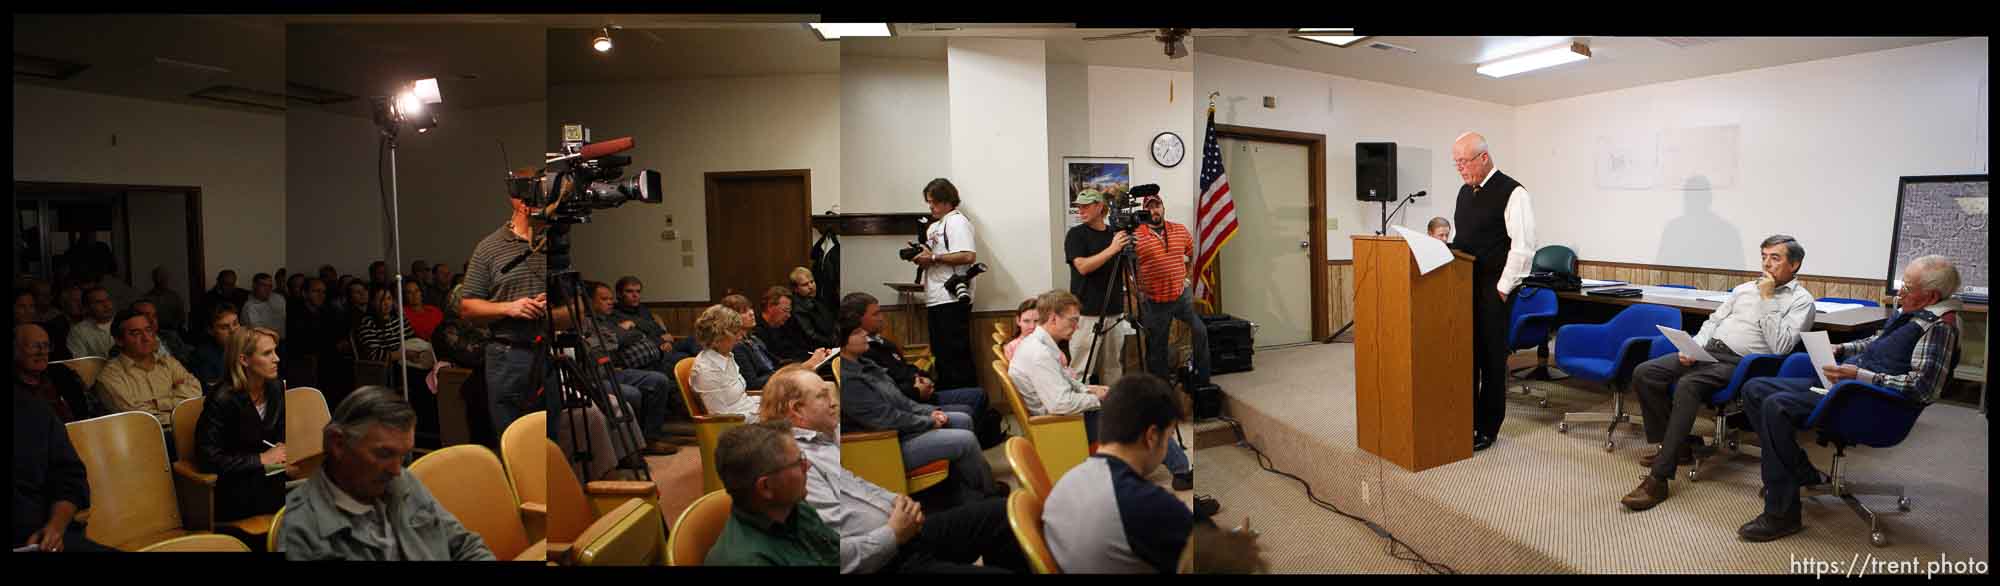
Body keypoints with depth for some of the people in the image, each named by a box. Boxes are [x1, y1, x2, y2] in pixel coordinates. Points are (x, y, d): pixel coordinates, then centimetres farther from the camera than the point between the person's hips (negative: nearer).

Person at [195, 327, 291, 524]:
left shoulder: (275, 389, 5)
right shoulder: (223, 400, -15)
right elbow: (207, 458, -18)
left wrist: (281, 451, -1)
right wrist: (262, 459, -14)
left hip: (269, 478, 7)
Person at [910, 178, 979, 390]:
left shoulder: (957, 221, -8)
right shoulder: (934, 226, 21)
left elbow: (968, 256, -21)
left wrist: (933, 257, -17)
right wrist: (920, 257, 5)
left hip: (952, 300, -10)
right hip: (936, 300, 10)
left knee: (956, 355, -8)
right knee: (940, 355, 14)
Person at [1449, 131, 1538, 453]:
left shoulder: (1512, 193, -10)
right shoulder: (1465, 191, 13)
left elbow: (1523, 247, -15)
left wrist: (1502, 288, -14)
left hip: (1492, 290, -7)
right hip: (1462, 286, 7)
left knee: (1491, 359, 2)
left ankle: (1487, 429, 13)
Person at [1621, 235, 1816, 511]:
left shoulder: (1801, 300, 2)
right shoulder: (1745, 289, 21)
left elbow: (1780, 347, -12)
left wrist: (1767, 299, -9)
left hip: (1739, 363, -7)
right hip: (1708, 349, 7)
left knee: (1688, 385, -35)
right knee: (1643, 374, -15)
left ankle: (1658, 479, -35)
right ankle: (1676, 444, 1)